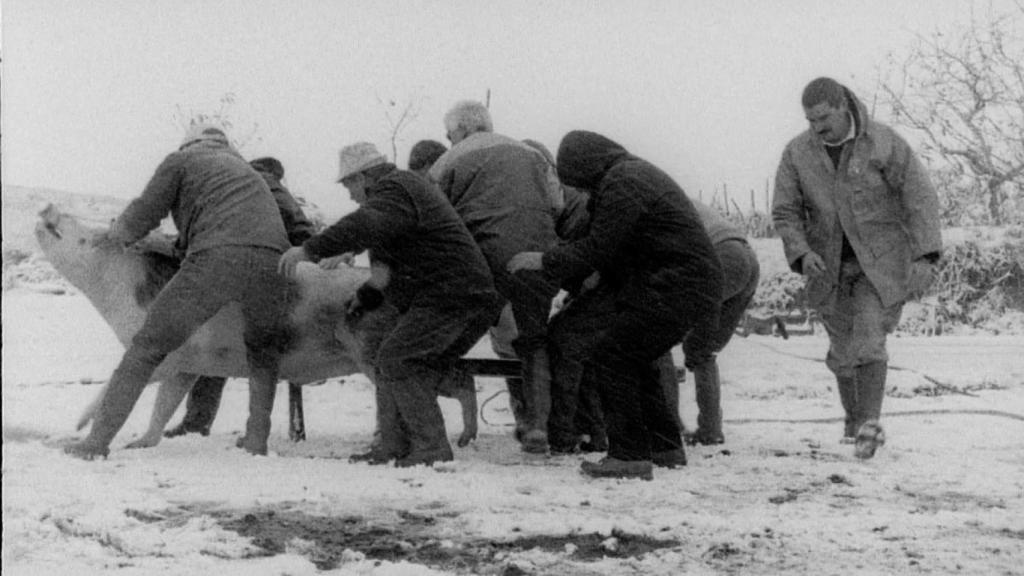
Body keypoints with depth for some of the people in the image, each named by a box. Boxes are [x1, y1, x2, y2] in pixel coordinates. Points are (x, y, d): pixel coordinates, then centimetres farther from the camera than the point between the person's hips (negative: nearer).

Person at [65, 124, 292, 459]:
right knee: (263, 352, 29)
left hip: (218, 258, -4)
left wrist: (114, 237, 38)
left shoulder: (181, 160, 22)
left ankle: (98, 440, 1)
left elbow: (144, 214, 18)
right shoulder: (246, 169, 38)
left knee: (149, 346, 3)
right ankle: (257, 438, 19)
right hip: (270, 259, 4)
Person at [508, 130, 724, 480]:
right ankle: (666, 447, 23)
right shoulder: (636, 173, 21)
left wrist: (544, 262, -6)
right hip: (690, 287, 11)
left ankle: (630, 454, -13)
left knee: (608, 357, -11)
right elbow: (615, 253, 25)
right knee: (632, 360, 19)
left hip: (677, 290, -11)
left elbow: (597, 250, -17)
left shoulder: (620, 184, -13)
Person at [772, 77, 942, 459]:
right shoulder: (798, 153, -6)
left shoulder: (884, 143, -14)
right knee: (843, 349, 10)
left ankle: (869, 424, -19)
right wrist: (802, 254, -23)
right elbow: (785, 212, -5)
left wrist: (925, 257, -23)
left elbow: (920, 198, -14)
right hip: (830, 265, 3)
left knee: (868, 338, -18)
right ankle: (855, 418, 31)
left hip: (881, 260, -3)